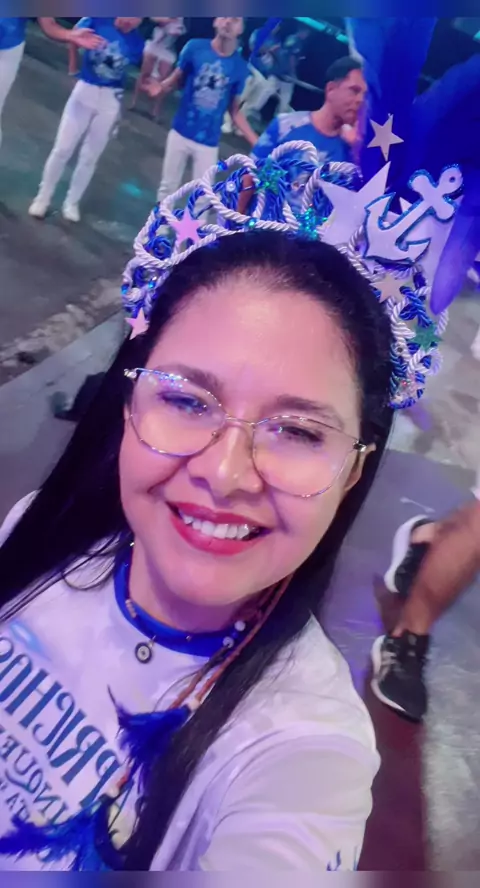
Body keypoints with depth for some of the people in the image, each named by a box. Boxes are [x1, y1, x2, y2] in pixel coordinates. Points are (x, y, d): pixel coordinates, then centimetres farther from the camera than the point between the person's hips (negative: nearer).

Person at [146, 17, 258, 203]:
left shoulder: (240, 66, -6)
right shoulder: (195, 47, -9)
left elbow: (235, 110, 0)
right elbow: (176, 80, -2)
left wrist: (257, 143, -9)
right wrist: (160, 88, -25)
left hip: (208, 143, 0)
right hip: (181, 133, 0)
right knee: (168, 187, 15)